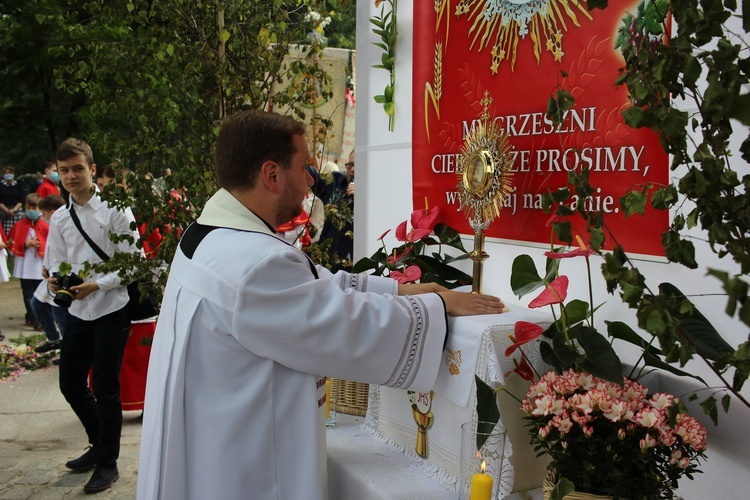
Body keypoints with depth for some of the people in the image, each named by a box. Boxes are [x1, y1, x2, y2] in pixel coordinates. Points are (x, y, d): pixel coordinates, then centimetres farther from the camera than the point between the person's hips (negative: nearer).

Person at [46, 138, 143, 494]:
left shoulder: (115, 210, -9)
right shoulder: (60, 219, 8)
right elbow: (55, 264, 10)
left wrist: (97, 284, -20)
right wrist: (55, 281, -12)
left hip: (110, 309, -6)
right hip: (78, 311, 6)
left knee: (105, 389, 2)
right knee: (70, 384, 15)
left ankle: (108, 463, 21)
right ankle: (100, 444, 39)